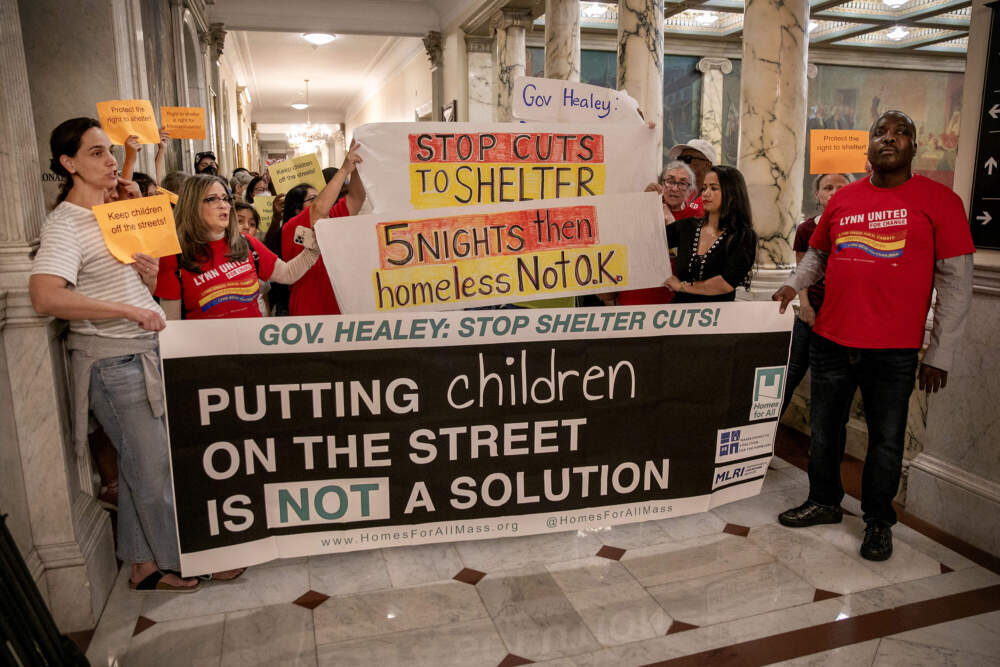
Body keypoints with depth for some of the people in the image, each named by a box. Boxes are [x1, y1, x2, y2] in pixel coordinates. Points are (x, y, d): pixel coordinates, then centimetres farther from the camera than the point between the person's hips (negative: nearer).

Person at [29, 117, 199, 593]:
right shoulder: (66, 225, -12)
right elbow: (46, 296, -27)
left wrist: (150, 276, 1)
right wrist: (130, 311, -24)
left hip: (147, 351, 8)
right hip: (114, 361, -8)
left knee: (139, 464, 15)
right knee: (154, 465, 0)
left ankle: (142, 564, 28)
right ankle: (178, 560, 18)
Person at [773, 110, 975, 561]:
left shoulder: (938, 200, -3)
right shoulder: (843, 199, 7)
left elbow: (956, 281, -3)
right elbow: (818, 253, 22)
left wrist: (939, 355, -7)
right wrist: (793, 285, 1)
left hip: (894, 351, -3)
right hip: (831, 340, 3)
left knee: (886, 439, 9)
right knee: (824, 429, 14)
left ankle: (878, 521, 29)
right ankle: (824, 502, 35)